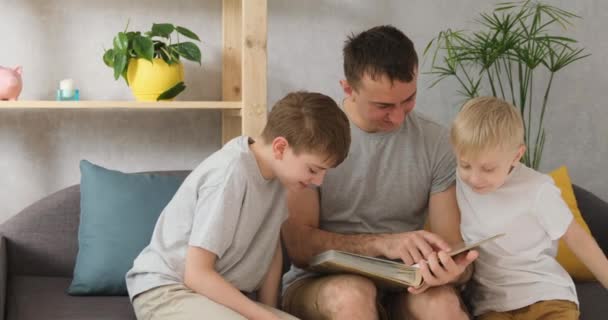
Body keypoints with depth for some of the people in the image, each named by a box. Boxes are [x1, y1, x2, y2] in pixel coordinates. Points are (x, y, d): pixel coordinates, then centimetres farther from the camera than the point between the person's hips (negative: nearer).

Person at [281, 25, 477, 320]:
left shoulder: (436, 141, 1)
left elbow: (451, 244, -2)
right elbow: (299, 244, -10)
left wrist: (453, 267, -27)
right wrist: (383, 244, -25)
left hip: (403, 287, 1)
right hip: (321, 283, -1)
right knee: (353, 293, -36)